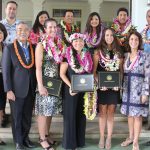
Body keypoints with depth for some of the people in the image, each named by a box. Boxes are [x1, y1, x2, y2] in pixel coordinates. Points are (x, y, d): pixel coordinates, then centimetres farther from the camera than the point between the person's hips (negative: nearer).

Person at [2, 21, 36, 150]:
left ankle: (25, 137, 32)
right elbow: (5, 71, -7)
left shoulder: (33, 48, 6)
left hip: (31, 89, 3)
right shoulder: (9, 48, -4)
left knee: (28, 116, 13)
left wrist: (36, 86, 0)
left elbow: (35, 68, 7)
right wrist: (8, 90, -12)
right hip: (16, 89, -3)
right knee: (17, 117, 9)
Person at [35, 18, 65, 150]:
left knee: (50, 110, 13)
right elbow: (38, 67, -14)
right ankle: (42, 139, 14)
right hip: (45, 82, -5)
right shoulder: (41, 45, -10)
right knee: (43, 111, 2)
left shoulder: (59, 44, 7)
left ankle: (47, 135, 27)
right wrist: (40, 86, -19)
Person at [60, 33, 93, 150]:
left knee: (81, 114, 12)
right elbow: (62, 74, -10)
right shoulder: (67, 55, -9)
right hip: (71, 89, -5)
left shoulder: (87, 56, 5)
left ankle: (80, 140, 24)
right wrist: (70, 86, -19)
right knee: (70, 114, 2)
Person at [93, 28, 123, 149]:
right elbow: (94, 71, -3)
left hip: (114, 87, 2)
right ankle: (102, 138, 16)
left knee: (111, 113, 7)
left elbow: (121, 70, 9)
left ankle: (109, 138, 16)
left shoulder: (118, 53, 8)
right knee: (103, 112, 4)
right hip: (102, 86, -2)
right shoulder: (98, 52, 0)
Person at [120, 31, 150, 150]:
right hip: (127, 89, 4)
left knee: (137, 115, 1)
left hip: (138, 89, -4)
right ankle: (130, 137, 27)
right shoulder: (126, 56, 7)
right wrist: (121, 88, 5)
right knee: (130, 114, 12)